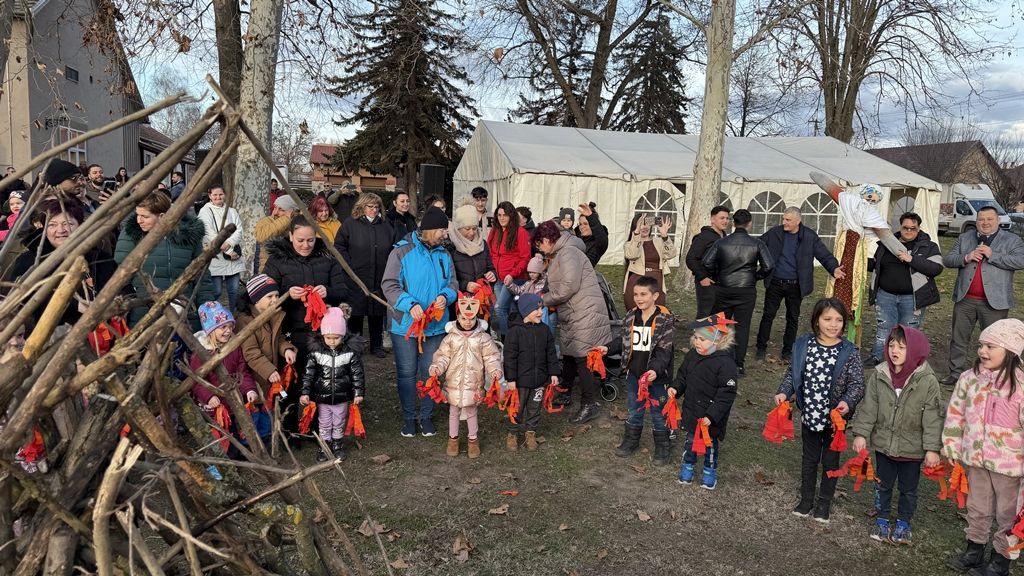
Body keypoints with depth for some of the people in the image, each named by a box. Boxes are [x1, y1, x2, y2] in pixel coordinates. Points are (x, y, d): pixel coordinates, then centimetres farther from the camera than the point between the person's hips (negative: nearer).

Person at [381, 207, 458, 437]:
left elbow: (452, 282, 9)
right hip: (405, 324, -4)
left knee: (430, 372, 13)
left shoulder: (443, 254, 3)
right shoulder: (402, 252, -11)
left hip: (435, 325, 4)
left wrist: (445, 295, -15)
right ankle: (408, 417, 24)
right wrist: (410, 304, -26)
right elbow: (389, 285, -12)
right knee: (406, 373, 8)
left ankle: (426, 416, 29)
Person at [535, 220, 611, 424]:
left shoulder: (568, 253, -15)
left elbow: (569, 287, -23)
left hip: (585, 314, -10)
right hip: (571, 316, 10)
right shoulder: (557, 255, 17)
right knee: (568, 355, 18)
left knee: (582, 359, -7)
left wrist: (545, 300, -11)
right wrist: (547, 298, 2)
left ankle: (590, 405, 1)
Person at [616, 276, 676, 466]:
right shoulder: (630, 317, 1)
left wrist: (655, 370, -33)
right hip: (634, 374, 5)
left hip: (656, 376, -5)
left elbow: (664, 350, -21)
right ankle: (631, 441, 39)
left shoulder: (665, 320, -16)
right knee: (634, 411, 21)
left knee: (658, 413, 10)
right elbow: (624, 343, 12)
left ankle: (662, 448, 27)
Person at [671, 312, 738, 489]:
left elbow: (727, 394, -22)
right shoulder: (692, 355, -5)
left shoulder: (725, 362, -24)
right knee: (690, 439, 20)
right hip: (691, 410, 5)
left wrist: (712, 416, -24)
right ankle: (688, 465, 41)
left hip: (711, 417, -5)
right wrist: (675, 388, -8)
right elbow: (683, 376, 12)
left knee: (710, 442, 16)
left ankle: (710, 470, 38)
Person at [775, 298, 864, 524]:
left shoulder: (848, 352, -14)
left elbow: (857, 383, -13)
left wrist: (847, 402, -30)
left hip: (835, 418, -2)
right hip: (810, 415, 2)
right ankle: (806, 499, 35)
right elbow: (792, 372, 3)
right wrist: (784, 392, -12)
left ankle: (825, 503, 33)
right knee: (809, 459, 18)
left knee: (830, 461, 15)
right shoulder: (803, 345, -7)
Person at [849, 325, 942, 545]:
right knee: (883, 484, 19)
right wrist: (861, 433, -4)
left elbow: (933, 417, -13)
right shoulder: (878, 375, -10)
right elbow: (868, 407, -2)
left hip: (912, 448, -2)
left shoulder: (927, 381, -17)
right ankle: (882, 519, 37)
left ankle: (904, 522, 37)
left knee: (908, 488, 17)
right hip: (884, 443, 2)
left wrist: (932, 448, -13)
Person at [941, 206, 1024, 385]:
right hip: (965, 299, 3)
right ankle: (955, 374, 20)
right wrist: (966, 258, -13)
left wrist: (991, 255, -18)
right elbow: (947, 260, 5)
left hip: (994, 301, -3)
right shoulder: (964, 238, 11)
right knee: (958, 338, 10)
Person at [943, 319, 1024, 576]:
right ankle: (974, 550, 40)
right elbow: (956, 414, 5)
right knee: (977, 507, 22)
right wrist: (951, 448, 6)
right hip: (975, 458, 4)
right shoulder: (970, 378, -5)